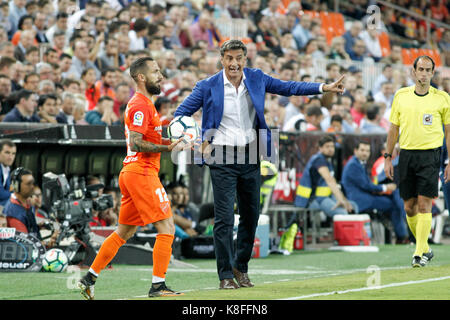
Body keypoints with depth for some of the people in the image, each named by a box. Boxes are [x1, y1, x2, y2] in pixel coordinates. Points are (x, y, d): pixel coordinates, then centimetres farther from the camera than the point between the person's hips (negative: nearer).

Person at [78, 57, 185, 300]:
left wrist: (170, 141, 14)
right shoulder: (141, 105, -13)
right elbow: (136, 144, -20)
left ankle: (89, 279, 15)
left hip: (131, 172, 10)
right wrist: (167, 148, -25)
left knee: (124, 232, 14)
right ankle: (158, 286, -8)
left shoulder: (141, 103, 20)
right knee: (167, 228, -8)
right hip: (142, 173, -10)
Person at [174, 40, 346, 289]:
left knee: (251, 215, 11)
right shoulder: (208, 87, -6)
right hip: (222, 158, -4)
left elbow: (288, 88, 9)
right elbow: (181, 114, 2)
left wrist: (323, 88, 2)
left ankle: (241, 268, 27)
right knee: (224, 219, -7)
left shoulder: (256, 79, 3)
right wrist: (199, 142, -10)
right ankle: (225, 275, 0)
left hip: (250, 156, 4)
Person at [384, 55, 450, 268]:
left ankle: (420, 254, -9)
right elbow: (394, 129, 13)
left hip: (430, 155, -3)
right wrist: (387, 157, 9)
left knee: (424, 204, -11)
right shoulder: (401, 96, 7)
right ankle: (425, 248, 22)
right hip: (406, 154, 3)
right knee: (409, 207, 5)